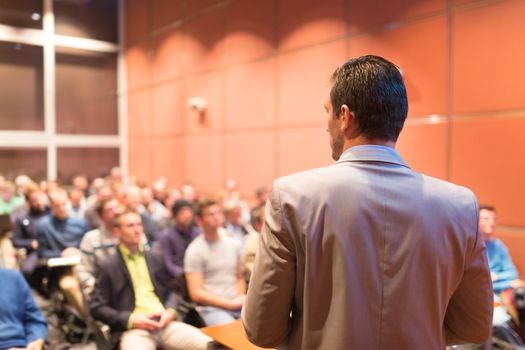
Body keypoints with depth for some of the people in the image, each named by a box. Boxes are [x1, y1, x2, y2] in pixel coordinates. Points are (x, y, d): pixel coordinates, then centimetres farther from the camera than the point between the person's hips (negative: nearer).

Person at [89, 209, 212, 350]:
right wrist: (131, 319, -10)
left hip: (164, 323, 3)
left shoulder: (156, 258, 18)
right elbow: (96, 307, 3)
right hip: (133, 329, -3)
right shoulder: (107, 266, 6)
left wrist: (170, 311, 1)